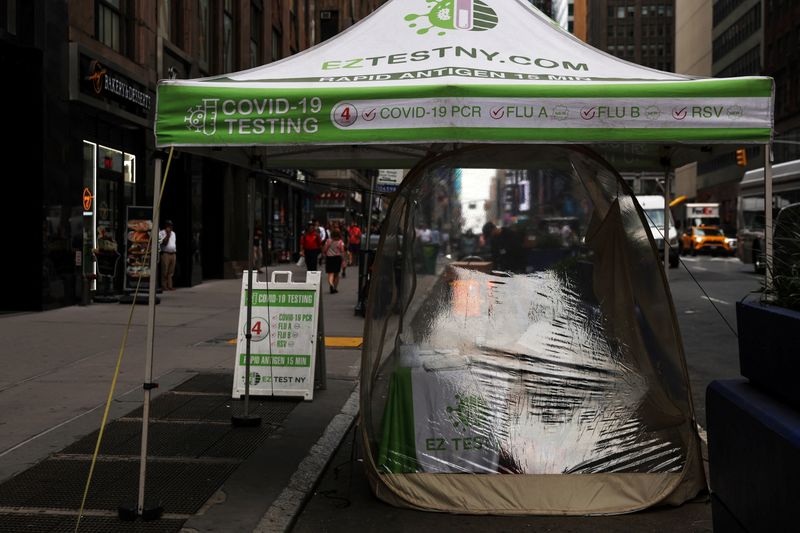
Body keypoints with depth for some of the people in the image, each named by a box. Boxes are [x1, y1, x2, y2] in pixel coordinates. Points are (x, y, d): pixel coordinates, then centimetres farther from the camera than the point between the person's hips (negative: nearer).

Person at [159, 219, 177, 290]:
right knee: (165, 271, -7)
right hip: (165, 253, -6)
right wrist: (168, 234, -14)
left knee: (171, 271, 5)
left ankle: (169, 286, 8)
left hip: (173, 254, 6)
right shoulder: (161, 233, -2)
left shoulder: (173, 233, 20)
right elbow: (163, 242, -11)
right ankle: (164, 286, -4)